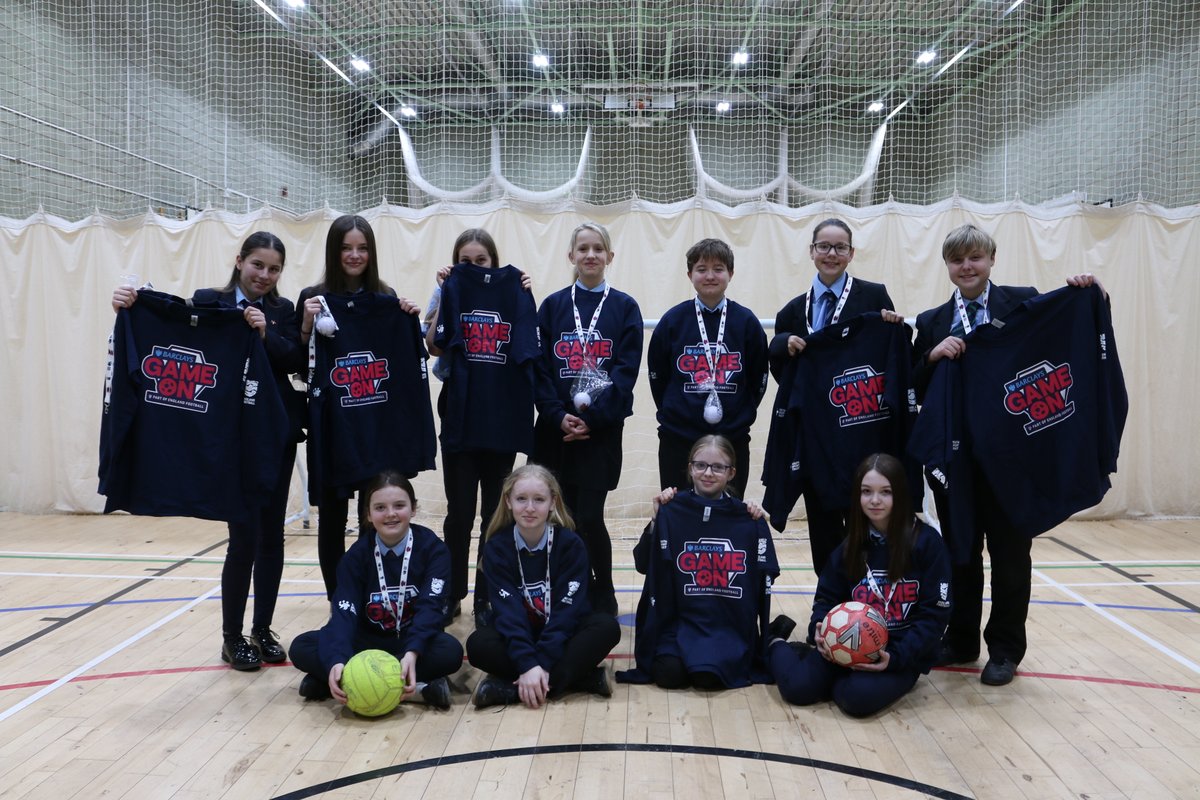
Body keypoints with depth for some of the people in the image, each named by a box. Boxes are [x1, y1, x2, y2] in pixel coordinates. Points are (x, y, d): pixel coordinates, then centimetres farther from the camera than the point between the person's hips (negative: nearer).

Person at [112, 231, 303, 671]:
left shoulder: (282, 310, 10)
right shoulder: (209, 302, 1)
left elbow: (296, 361, -3)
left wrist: (265, 333, -17)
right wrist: (130, 306, -29)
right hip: (231, 434, -3)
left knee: (272, 536, 9)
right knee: (243, 538, -4)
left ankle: (263, 631, 22)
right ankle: (231, 637, 14)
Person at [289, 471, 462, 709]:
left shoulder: (433, 548, -13)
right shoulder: (356, 555, -8)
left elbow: (430, 606, -23)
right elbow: (344, 612, -20)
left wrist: (412, 653, -42)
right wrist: (337, 661, -40)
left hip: (413, 641, -2)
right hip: (369, 641, 3)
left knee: (451, 651, -34)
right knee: (302, 647, -19)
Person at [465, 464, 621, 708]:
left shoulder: (571, 544, -13)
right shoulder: (496, 548, -12)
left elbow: (567, 608, -18)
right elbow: (507, 610, -19)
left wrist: (542, 663, -30)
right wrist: (527, 665, -33)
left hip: (562, 635, 0)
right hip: (518, 634, 1)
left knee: (607, 627, -28)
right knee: (478, 644, -30)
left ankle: (512, 689, -32)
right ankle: (585, 678, -28)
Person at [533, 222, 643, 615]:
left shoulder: (624, 307, 2)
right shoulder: (553, 306, 7)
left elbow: (627, 370, -5)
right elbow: (539, 366, 2)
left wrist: (592, 417, -14)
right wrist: (558, 415, -11)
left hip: (602, 430, -2)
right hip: (556, 428, 2)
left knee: (589, 518, -5)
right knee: (567, 519, 7)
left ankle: (603, 597, 15)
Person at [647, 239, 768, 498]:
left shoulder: (746, 321, 0)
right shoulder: (672, 320, -1)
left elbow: (758, 379, 8)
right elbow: (657, 375, 8)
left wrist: (742, 415, 6)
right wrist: (671, 415, 7)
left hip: (733, 440, 1)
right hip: (678, 440, 0)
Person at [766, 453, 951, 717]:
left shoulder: (927, 542, -9)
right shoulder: (851, 544, 4)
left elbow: (934, 613, -9)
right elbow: (827, 598, 9)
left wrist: (896, 656, -20)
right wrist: (821, 633, -13)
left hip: (903, 652, -3)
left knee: (858, 697, -31)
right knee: (798, 687, -19)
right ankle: (778, 643, 14)